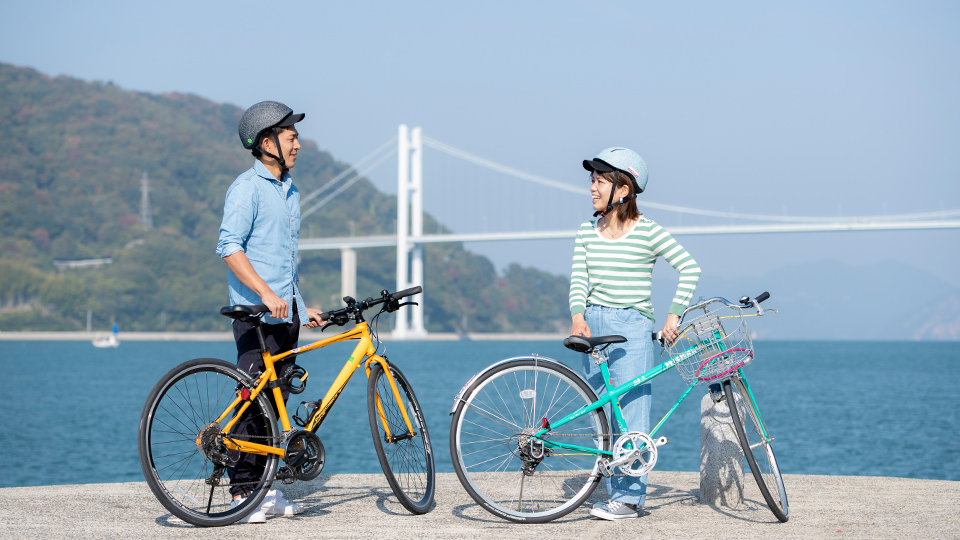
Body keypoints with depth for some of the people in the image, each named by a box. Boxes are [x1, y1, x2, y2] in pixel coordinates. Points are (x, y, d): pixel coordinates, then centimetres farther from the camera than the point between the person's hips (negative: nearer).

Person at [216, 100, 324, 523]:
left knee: (275, 401, 9)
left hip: (286, 313, 8)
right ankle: (241, 492, -4)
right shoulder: (247, 188, -9)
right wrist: (266, 293, -26)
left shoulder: (290, 190, 18)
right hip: (256, 314, -8)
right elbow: (229, 247, -18)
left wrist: (300, 306, 24)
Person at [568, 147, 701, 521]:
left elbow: (689, 269, -4)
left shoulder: (647, 231, -6)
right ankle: (614, 490, 16)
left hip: (631, 327, -5)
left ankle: (629, 497, -2)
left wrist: (674, 315, -9)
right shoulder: (588, 231, 8)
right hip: (593, 326, 5)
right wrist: (578, 316, -12)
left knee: (630, 413, -7)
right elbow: (579, 278, 4)